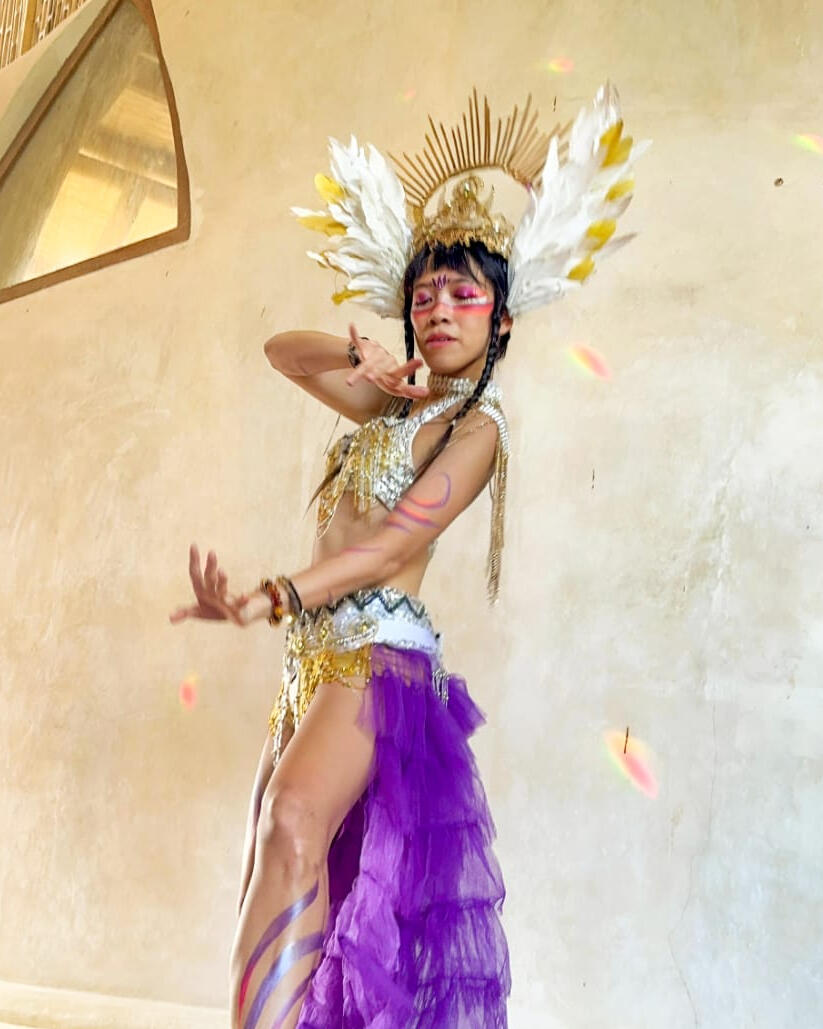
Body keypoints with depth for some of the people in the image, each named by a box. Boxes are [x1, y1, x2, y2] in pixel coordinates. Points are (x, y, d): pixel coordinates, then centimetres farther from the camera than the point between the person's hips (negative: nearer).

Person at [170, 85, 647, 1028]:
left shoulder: (476, 427, -5)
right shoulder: (392, 402, 17)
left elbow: (392, 544, -16)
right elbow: (281, 350, 24)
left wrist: (271, 599, -27)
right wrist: (361, 356, 5)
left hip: (380, 649, -8)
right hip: (316, 651, 8)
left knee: (294, 822, -30)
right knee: (273, 858, 6)